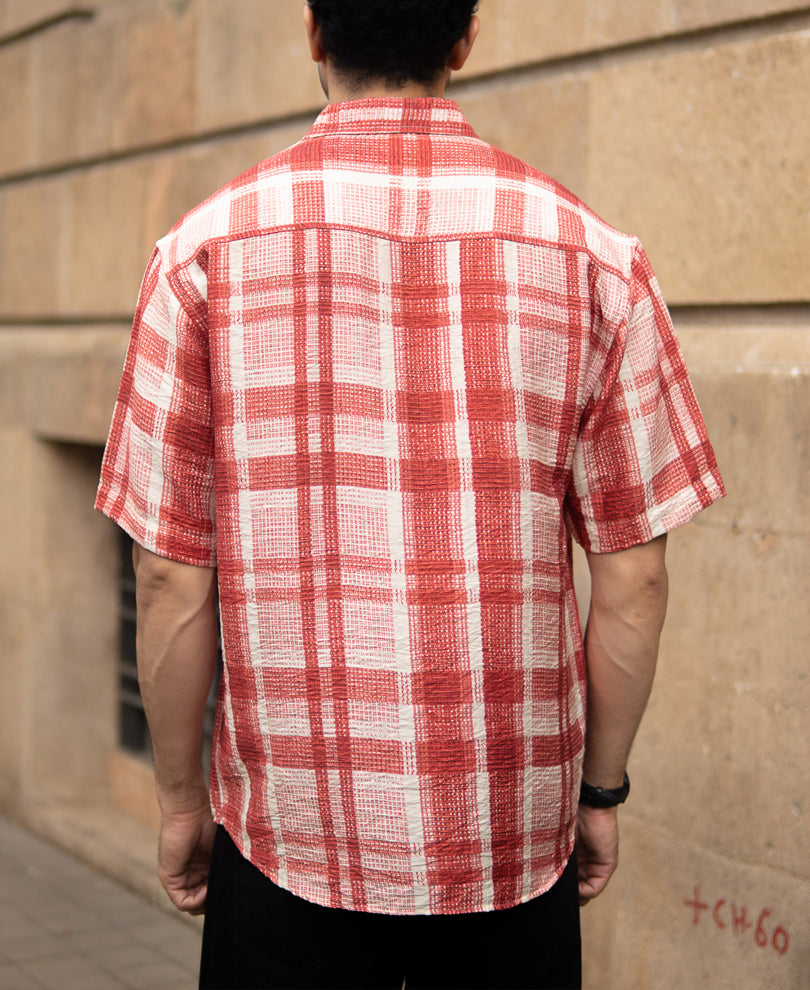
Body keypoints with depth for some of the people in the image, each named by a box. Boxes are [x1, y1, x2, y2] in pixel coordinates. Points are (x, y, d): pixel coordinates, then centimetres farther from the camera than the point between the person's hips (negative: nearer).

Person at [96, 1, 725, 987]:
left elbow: (172, 578, -5)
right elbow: (631, 579, -3)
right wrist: (601, 789, 10)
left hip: (290, 831, 0)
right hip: (516, 833, 1)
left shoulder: (204, 251, -5)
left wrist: (179, 796, 8)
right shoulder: (591, 253, -4)